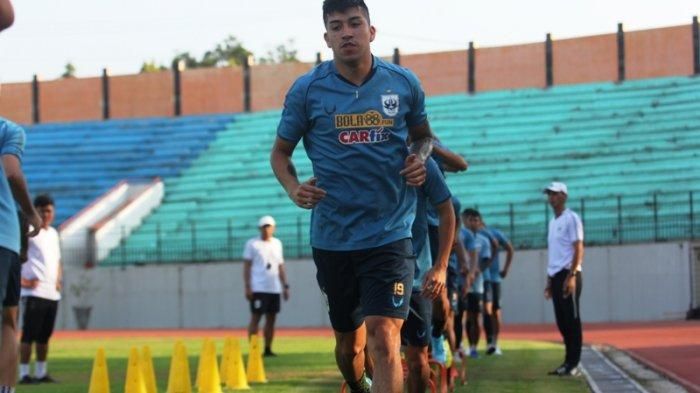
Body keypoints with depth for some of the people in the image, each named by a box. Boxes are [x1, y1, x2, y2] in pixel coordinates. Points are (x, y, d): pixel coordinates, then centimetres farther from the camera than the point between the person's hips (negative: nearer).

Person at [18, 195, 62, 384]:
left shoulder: (53, 233, 19)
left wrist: (58, 280, 14)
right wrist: (22, 281, -16)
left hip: (53, 294, 7)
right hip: (34, 293, -7)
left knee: (44, 336, 11)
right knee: (29, 335, -8)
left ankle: (41, 373, 16)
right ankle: (24, 374, -7)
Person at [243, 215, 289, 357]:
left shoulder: (277, 243, 14)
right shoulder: (252, 244, -1)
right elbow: (247, 266, -2)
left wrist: (285, 286, 15)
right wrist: (247, 287, -9)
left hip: (274, 288, 5)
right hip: (258, 288, -5)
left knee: (271, 319, 5)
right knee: (255, 318, -6)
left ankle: (268, 348, 11)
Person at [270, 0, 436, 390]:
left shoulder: (404, 83, 1)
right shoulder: (307, 90, -1)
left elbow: (423, 135, 19)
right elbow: (281, 152, 10)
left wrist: (420, 158, -4)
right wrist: (293, 188, -10)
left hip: (390, 234, -1)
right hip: (332, 237, 1)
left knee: (383, 336, -18)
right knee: (348, 342, 14)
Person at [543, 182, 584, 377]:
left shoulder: (571, 218, -6)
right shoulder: (553, 222, 20)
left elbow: (578, 249, -13)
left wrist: (572, 276, -21)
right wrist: (549, 280, 20)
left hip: (568, 274, -9)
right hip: (555, 276, 9)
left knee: (572, 320, -7)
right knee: (562, 321, 9)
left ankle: (574, 364, -6)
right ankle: (568, 362, 14)